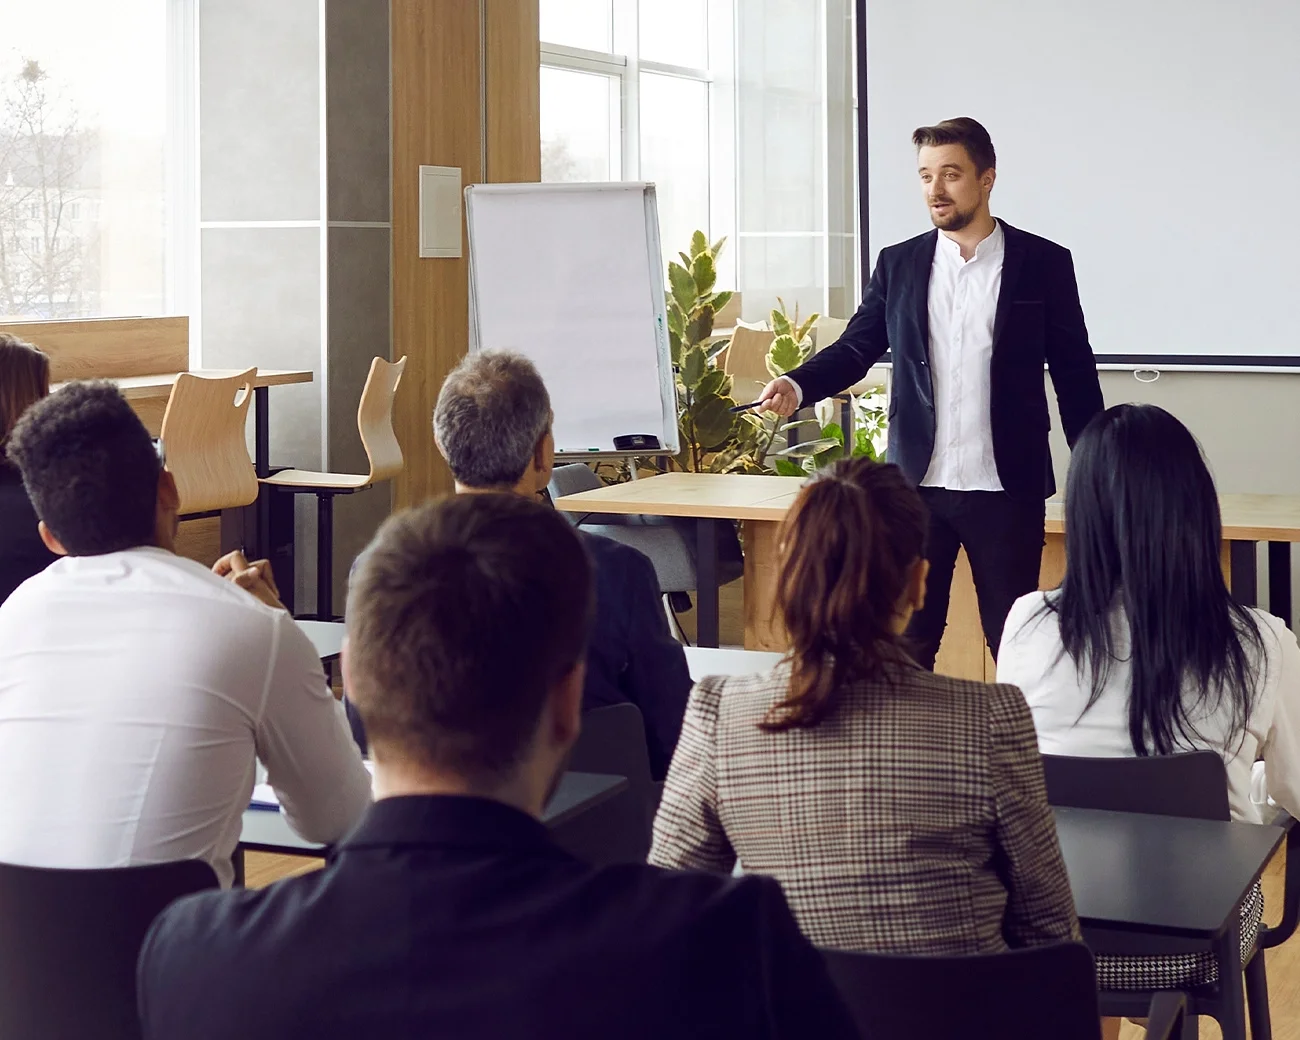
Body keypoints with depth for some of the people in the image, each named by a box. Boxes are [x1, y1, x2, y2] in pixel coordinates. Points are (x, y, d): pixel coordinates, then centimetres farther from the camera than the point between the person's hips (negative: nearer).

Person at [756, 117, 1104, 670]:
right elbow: (856, 347, 5)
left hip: (1006, 488, -2)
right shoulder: (898, 265, 8)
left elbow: (1074, 373, 3)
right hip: (916, 484, 2)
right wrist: (796, 385, -15)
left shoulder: (1043, 263, 1)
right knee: (907, 639, 7)